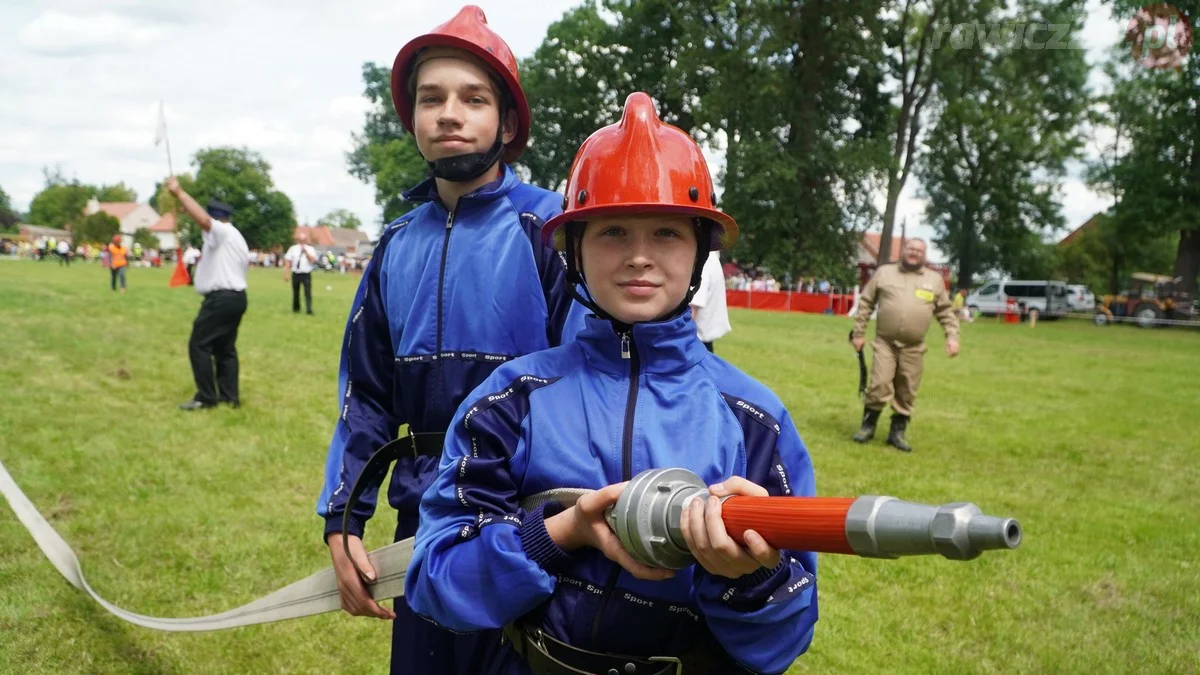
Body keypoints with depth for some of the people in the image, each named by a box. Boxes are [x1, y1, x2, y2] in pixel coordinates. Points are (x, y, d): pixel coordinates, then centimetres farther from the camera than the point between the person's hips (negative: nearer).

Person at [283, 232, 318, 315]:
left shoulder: (310, 249, 3)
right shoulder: (293, 249, 6)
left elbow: (313, 260, -13)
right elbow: (288, 261, 5)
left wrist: (305, 251, -18)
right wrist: (286, 274, 0)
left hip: (306, 274, -2)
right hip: (295, 274, 2)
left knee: (308, 292, -12)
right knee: (295, 293, 12)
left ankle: (309, 309, -12)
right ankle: (295, 309, 28)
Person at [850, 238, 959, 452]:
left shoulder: (935, 279, 9)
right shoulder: (884, 272, 4)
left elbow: (945, 311, 13)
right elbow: (865, 303, 7)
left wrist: (952, 336, 0)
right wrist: (858, 333, 4)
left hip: (914, 348, 2)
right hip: (885, 343, -2)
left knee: (906, 393, 6)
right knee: (880, 385, -10)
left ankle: (897, 432, 19)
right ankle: (868, 426, 8)